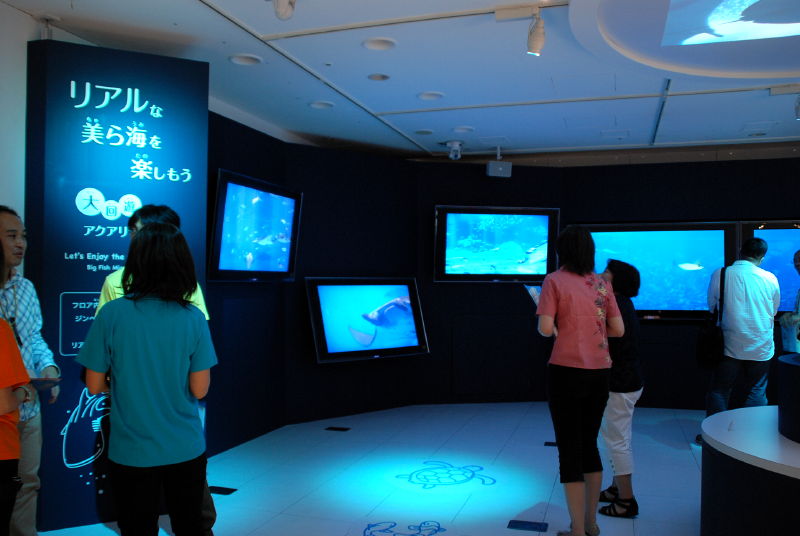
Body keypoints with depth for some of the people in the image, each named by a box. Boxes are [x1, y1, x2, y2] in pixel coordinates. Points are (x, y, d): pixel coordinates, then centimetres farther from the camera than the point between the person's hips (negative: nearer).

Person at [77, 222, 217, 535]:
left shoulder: (111, 314, -13)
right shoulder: (193, 318, -11)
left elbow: (95, 386, -6)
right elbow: (199, 390, -8)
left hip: (131, 452, -1)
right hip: (185, 449, 1)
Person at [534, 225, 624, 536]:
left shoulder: (555, 281, -6)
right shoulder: (602, 283, 6)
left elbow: (546, 329, -13)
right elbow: (618, 330, 5)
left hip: (567, 372, -5)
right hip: (599, 373, 5)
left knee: (569, 449, 5)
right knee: (589, 444, 19)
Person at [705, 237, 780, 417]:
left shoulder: (719, 274, -7)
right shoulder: (770, 279, -3)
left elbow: (712, 306, 3)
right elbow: (774, 312, 8)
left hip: (729, 346, -1)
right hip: (761, 348, 1)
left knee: (719, 392, 9)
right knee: (757, 392, 13)